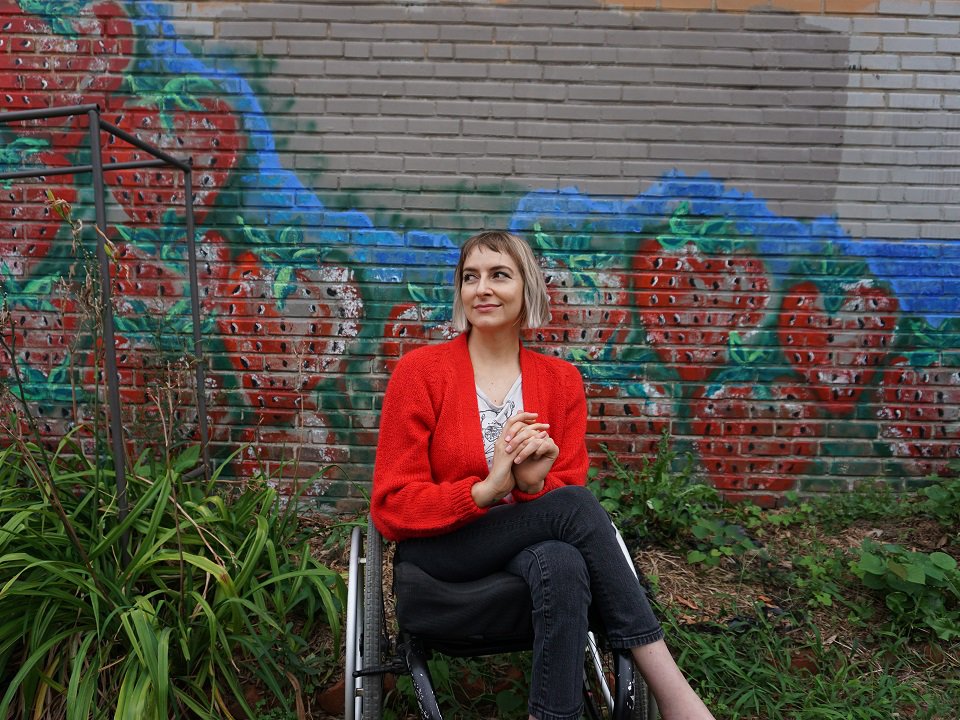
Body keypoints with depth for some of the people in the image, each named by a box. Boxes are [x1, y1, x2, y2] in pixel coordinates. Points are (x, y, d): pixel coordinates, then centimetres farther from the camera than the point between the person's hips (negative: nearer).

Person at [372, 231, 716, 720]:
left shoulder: (561, 380, 1)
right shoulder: (419, 371, -8)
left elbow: (568, 492, 1)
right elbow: (391, 507, -10)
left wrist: (535, 484, -25)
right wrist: (486, 490, -27)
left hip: (532, 546, 3)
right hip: (441, 548, -2)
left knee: (564, 564, -36)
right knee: (572, 505, -30)